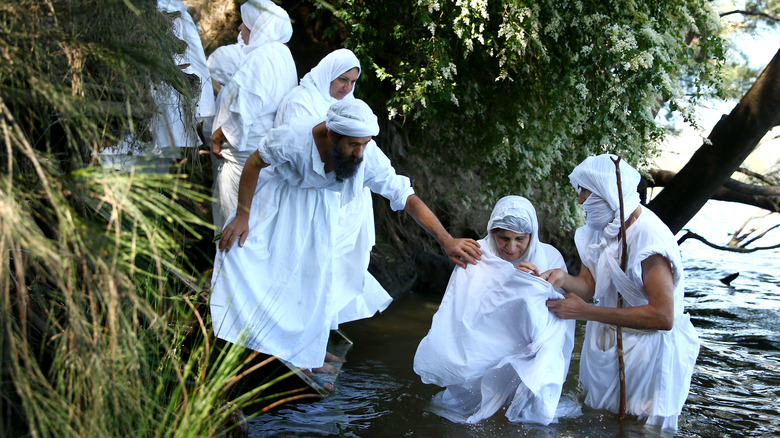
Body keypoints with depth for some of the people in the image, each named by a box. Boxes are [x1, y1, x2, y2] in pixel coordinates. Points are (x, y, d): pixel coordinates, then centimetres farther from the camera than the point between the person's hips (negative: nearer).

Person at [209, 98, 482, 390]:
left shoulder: (369, 158, -31)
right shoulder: (291, 140, -37)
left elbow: (407, 197, -27)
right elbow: (253, 164, -19)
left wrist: (447, 240, -35)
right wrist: (242, 215, -18)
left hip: (320, 206, 2)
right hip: (278, 194, -2)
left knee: (314, 271, 0)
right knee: (240, 250, -11)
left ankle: (299, 358, 16)